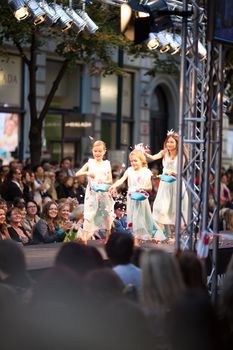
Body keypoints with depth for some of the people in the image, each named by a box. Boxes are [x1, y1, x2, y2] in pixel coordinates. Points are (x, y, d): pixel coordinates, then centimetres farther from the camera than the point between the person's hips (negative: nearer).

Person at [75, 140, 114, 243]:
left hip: (104, 193, 2)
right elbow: (77, 174, -2)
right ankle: (85, 237, -15)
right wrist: (87, 173, -19)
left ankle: (108, 238, 22)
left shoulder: (107, 164, 7)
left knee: (107, 215, 8)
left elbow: (110, 181, 4)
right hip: (92, 193, -2)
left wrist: (104, 182, -17)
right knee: (89, 215, -10)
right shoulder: (90, 163, 5)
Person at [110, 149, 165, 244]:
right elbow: (121, 180, -8)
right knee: (134, 220, 4)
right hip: (131, 199, 2)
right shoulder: (129, 170, 3)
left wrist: (143, 188, -22)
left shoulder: (146, 172, -1)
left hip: (142, 199, -2)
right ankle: (136, 241, 8)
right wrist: (113, 186, -25)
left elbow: (150, 187, -2)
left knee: (140, 219, 0)